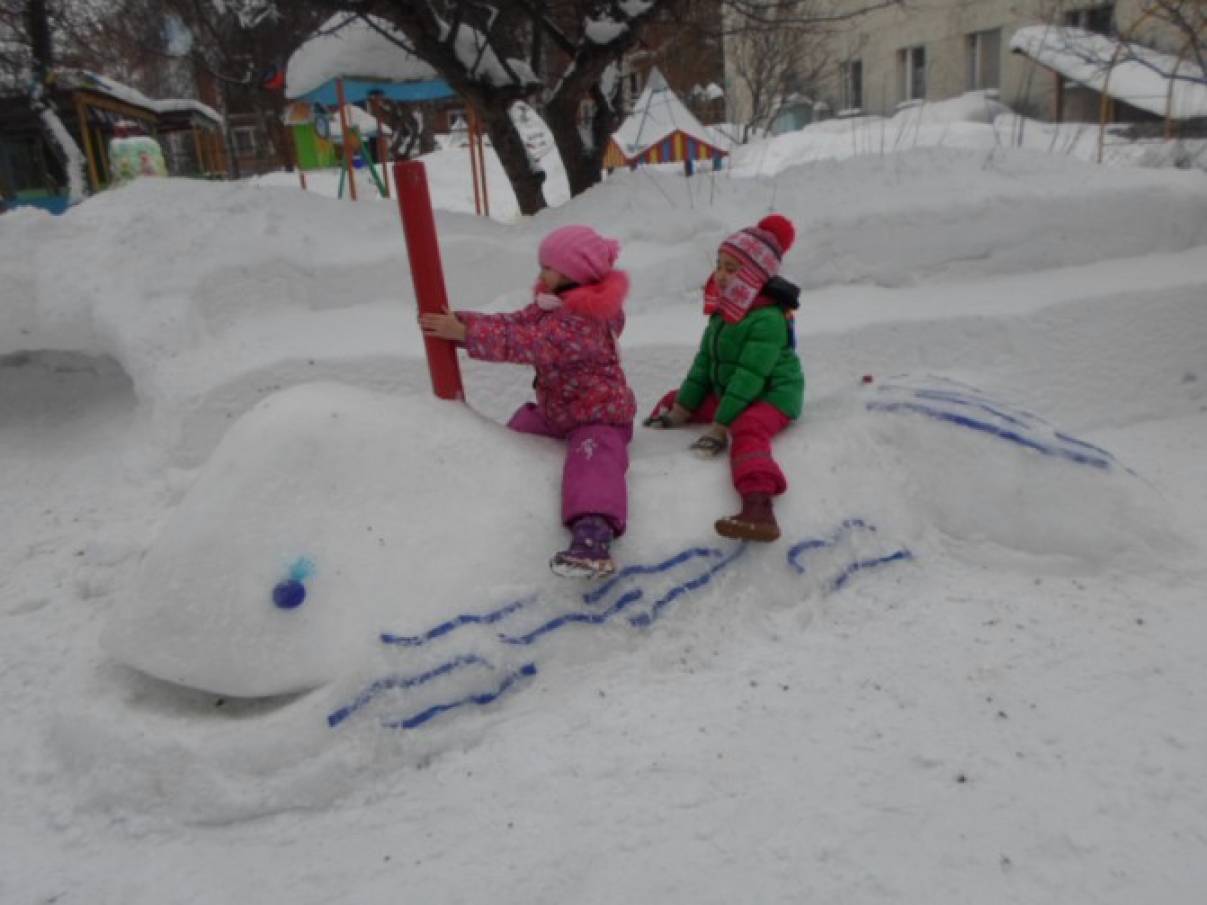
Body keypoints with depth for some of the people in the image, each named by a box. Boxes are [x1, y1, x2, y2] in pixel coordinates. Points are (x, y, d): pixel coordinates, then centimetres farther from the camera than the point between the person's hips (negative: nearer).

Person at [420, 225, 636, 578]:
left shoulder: (583, 322, -26)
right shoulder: (551, 305, 6)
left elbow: (529, 344, -33)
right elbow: (515, 322, 0)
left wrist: (465, 332, -32)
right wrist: (459, 321, -14)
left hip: (599, 413, -11)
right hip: (554, 409, 11)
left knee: (591, 462, -36)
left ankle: (593, 535, -56)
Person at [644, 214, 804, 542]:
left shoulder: (767, 319, -21)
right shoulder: (723, 310, 7)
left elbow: (749, 378, -26)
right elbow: (704, 361, 9)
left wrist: (720, 426, -28)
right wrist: (682, 408, 4)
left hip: (770, 395, -10)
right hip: (727, 392, 10)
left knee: (746, 432, -41)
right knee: (673, 400, 17)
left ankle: (758, 507, -63)